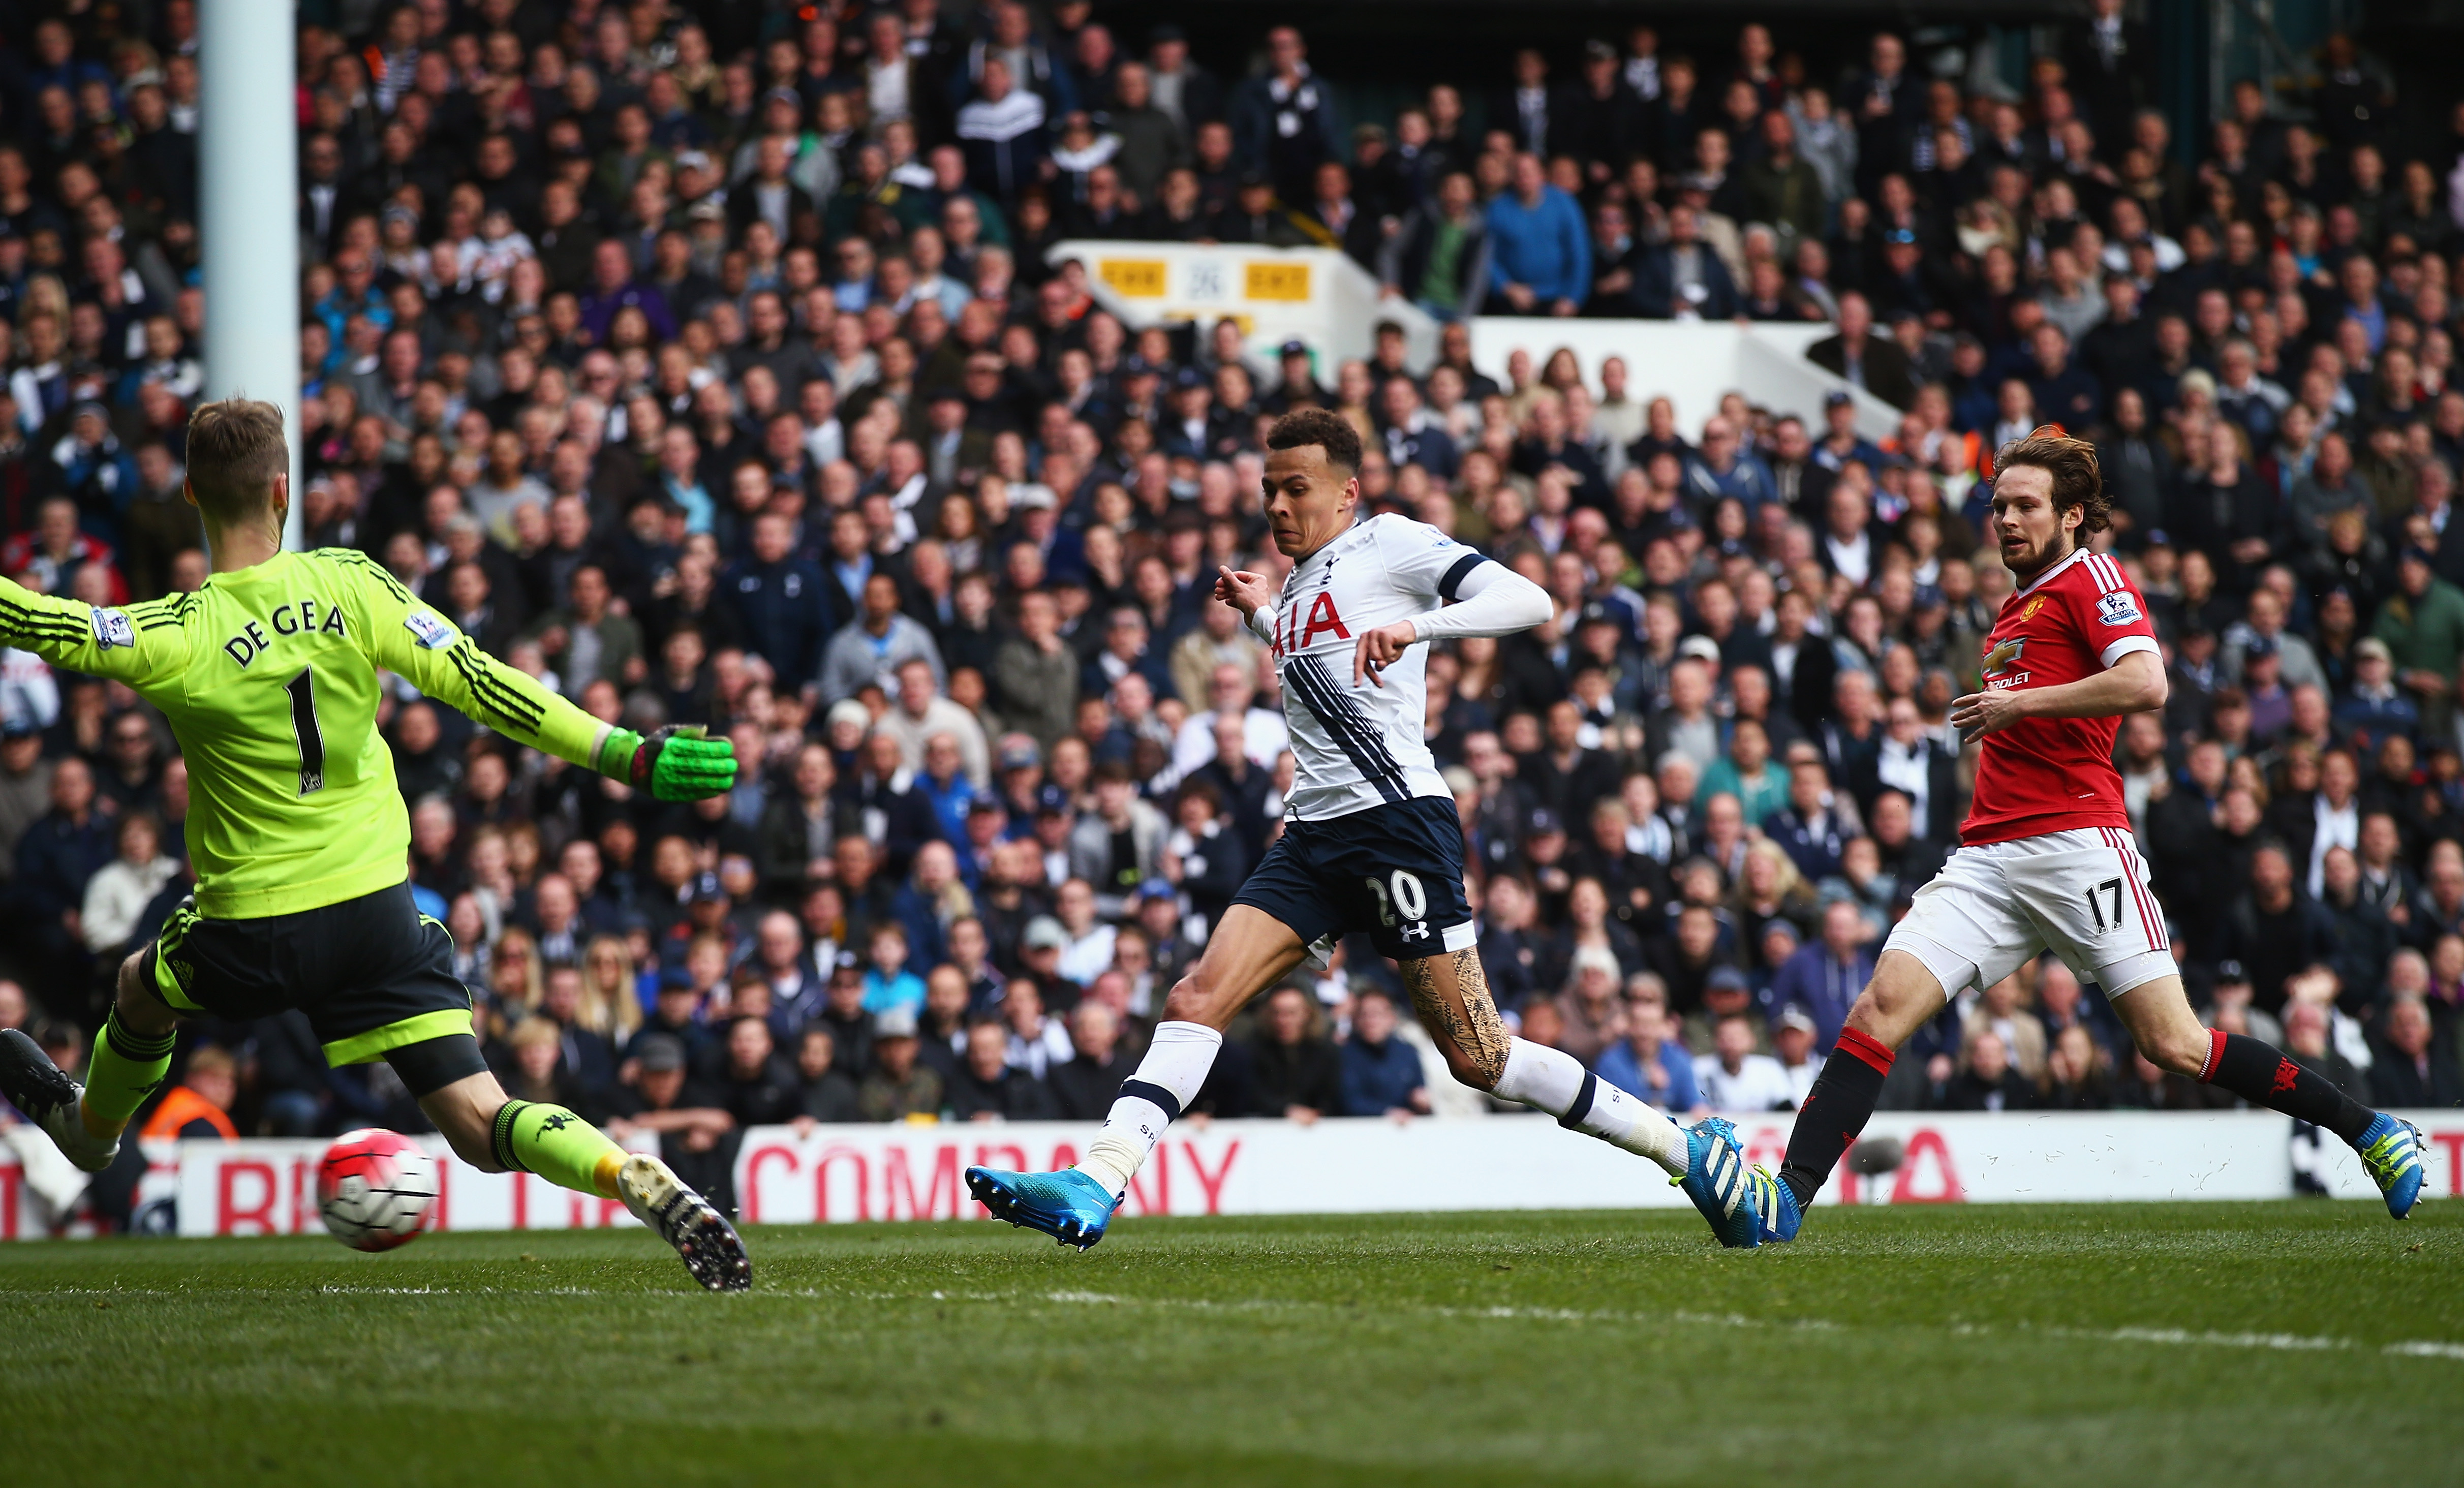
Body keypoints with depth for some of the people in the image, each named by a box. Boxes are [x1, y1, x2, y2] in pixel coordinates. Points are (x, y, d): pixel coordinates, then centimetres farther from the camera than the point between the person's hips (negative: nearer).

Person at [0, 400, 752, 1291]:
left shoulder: (180, 636, -16)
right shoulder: (348, 584, -7)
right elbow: (475, 683, -11)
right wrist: (628, 755, -10)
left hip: (250, 927, -2)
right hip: (378, 907, 2)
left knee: (140, 991, 33)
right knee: (481, 1126, -3)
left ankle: (91, 1127, 59)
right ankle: (642, 1183, -27)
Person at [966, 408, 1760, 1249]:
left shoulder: (1390, 545, -1)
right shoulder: (1301, 585, 22)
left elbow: (1529, 603, -13)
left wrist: (1413, 625, -26)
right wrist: (1263, 616, 29)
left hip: (1397, 816, -8)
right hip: (1313, 833, 8)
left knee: (1478, 1058, -9)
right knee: (1198, 999, -10)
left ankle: (1685, 1152, 3)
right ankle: (1093, 1189, -19)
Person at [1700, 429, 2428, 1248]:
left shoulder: (2092, 578, 0)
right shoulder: (2016, 609, 25)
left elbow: (2146, 683, -18)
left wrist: (2017, 703, -12)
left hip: (2076, 840, -7)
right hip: (1987, 856, 7)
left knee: (2173, 1044, -10)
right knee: (1881, 1008, -11)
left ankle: (2374, 1134, 4)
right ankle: (1787, 1198, -19)